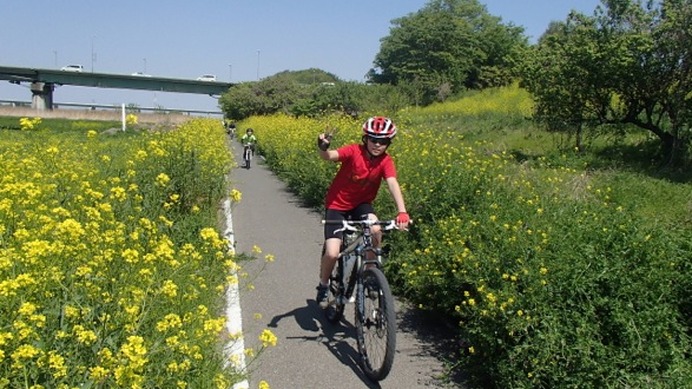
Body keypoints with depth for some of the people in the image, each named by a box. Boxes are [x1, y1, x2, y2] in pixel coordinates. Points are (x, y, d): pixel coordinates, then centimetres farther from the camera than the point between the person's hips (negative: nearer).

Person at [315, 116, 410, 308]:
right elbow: (330, 156, -38)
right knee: (332, 253, -16)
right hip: (337, 204, -2)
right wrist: (323, 148, -63)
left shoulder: (386, 162, -14)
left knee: (375, 229, -31)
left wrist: (402, 212, -45)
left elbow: (393, 185, -29)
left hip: (361, 204, 3)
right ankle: (323, 285, 16)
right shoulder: (354, 151, -22)